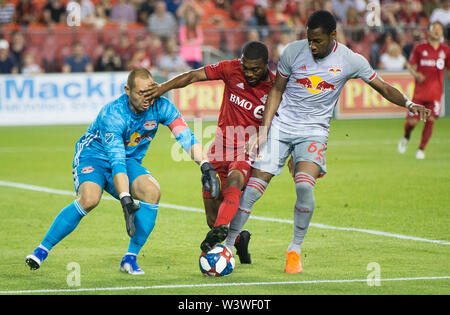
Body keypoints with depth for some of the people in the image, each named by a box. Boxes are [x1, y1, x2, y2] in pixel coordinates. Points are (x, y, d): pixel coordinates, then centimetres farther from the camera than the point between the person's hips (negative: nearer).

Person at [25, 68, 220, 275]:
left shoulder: (160, 107, -16)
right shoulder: (112, 115, -30)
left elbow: (186, 136, -17)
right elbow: (116, 161, -36)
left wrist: (205, 166, -32)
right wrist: (126, 201, -43)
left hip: (130, 160, 5)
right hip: (93, 156, -5)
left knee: (152, 192, -24)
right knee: (90, 198, -33)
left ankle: (130, 258, -14)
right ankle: (42, 249, -19)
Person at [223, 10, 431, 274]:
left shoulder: (350, 61, -6)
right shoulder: (293, 51, -5)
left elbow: (383, 87, 0)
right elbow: (277, 90, 5)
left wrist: (409, 104, -18)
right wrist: (264, 130, 1)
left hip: (314, 131, -1)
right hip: (281, 126, 1)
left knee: (305, 186, -26)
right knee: (253, 188, -7)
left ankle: (295, 251, -7)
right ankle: (227, 247, 8)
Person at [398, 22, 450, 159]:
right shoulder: (419, 48, 1)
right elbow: (410, 64, 6)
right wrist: (415, 73, -15)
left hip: (436, 92, 1)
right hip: (420, 91, -1)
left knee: (430, 120, -8)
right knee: (411, 121, -5)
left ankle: (421, 149, 6)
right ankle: (406, 137, 28)